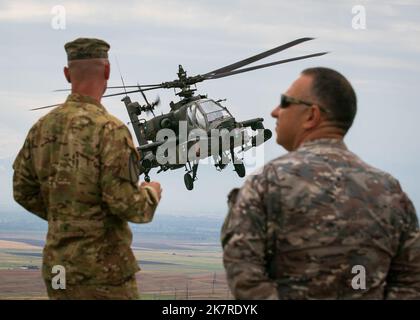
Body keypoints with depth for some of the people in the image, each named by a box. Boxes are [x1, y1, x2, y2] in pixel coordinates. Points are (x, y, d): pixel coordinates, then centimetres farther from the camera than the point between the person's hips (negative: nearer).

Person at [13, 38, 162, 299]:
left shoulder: (42, 127, 4)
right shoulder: (110, 130, -17)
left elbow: (24, 191, 12)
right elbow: (126, 204, -19)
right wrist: (151, 194, 1)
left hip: (57, 265, 7)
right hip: (103, 267, -7)